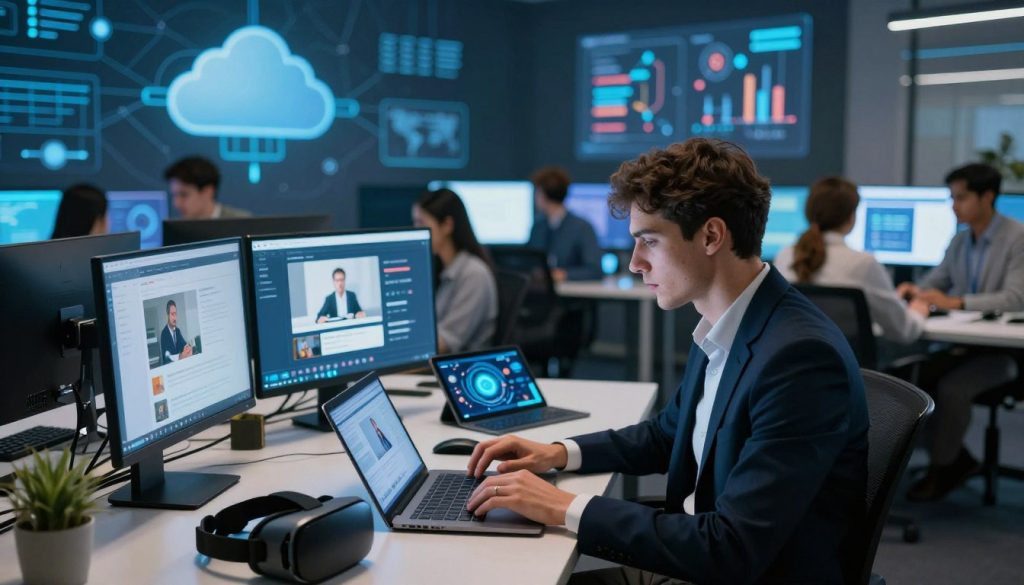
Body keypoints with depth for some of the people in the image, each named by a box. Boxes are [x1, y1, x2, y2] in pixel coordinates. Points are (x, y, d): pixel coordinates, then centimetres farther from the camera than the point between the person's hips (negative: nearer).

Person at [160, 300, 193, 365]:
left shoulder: (178, 330, 12)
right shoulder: (164, 333, -11)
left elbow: (184, 345, 4)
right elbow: (167, 356, -19)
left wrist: (188, 348, -18)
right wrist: (179, 357, -33)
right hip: (169, 364, -6)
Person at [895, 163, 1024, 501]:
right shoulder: (959, 241, 10)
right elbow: (933, 283, 16)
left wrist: (955, 302, -32)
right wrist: (913, 290, -9)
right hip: (962, 344, 7)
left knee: (951, 388, -29)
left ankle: (942, 470, -6)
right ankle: (957, 460, 1)